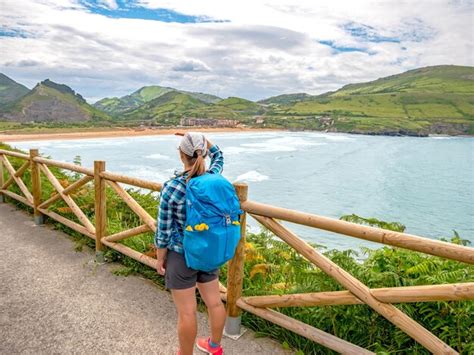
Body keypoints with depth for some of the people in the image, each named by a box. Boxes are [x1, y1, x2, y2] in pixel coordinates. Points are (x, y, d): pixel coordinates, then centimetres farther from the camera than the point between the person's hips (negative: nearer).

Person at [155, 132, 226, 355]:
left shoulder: (171, 188, -20)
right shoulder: (214, 178, -8)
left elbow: (164, 230, -13)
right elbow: (218, 156, 17)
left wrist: (160, 259, 0)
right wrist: (201, 138, 8)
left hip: (181, 255, -5)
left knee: (187, 312, 9)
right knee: (214, 302, 20)